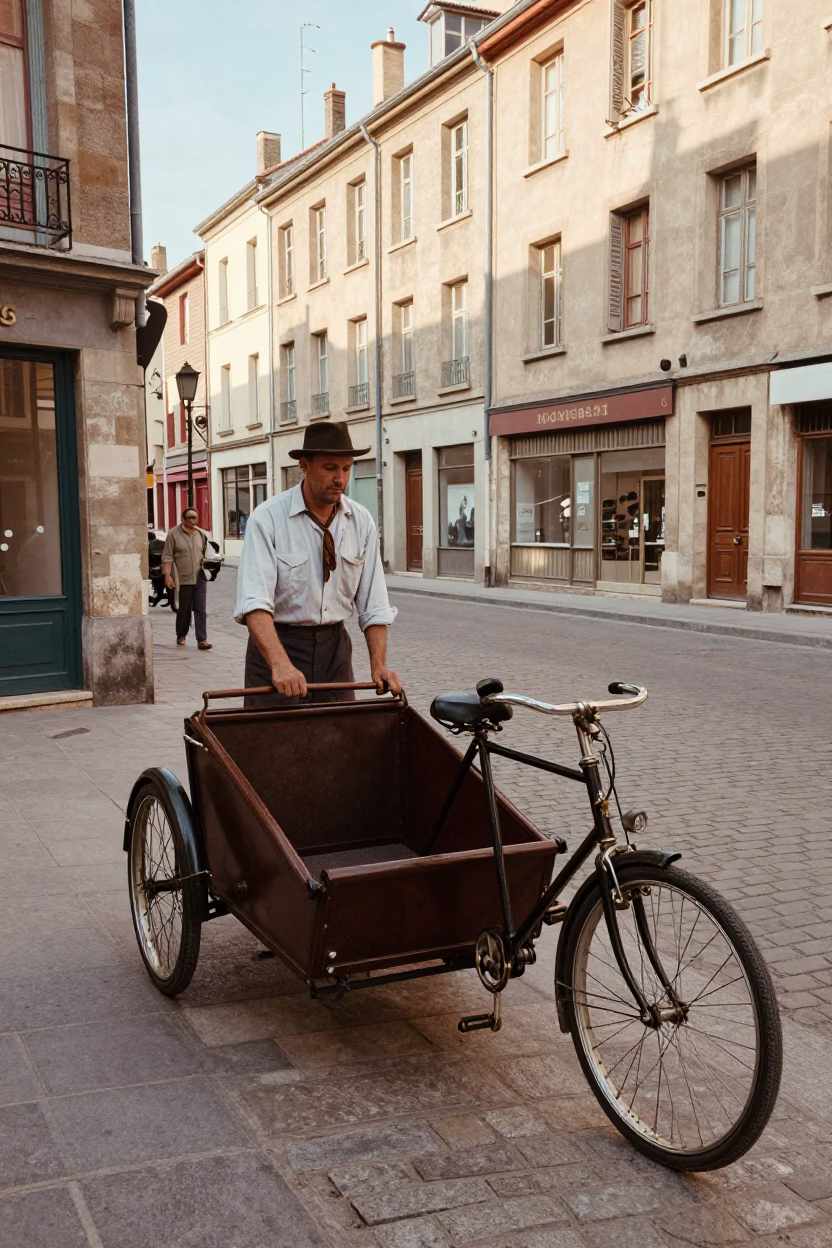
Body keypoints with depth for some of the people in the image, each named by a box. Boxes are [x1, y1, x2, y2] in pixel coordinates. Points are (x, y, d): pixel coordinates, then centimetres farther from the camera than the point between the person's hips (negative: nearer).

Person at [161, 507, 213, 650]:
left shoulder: (201, 534, 10)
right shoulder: (174, 534, -3)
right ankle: (181, 636, 29)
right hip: (182, 579, -3)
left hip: (200, 578, 3)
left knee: (201, 610, -4)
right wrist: (167, 576, -14)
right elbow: (167, 557, -6)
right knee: (183, 610, 9)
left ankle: (202, 639, -6)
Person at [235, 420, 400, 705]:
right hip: (276, 643, -4)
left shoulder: (361, 521, -2)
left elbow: (373, 605, 0)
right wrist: (280, 664, -40)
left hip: (335, 646, 4)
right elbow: (254, 602, -26)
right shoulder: (268, 518, -15)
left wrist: (379, 666, -13)